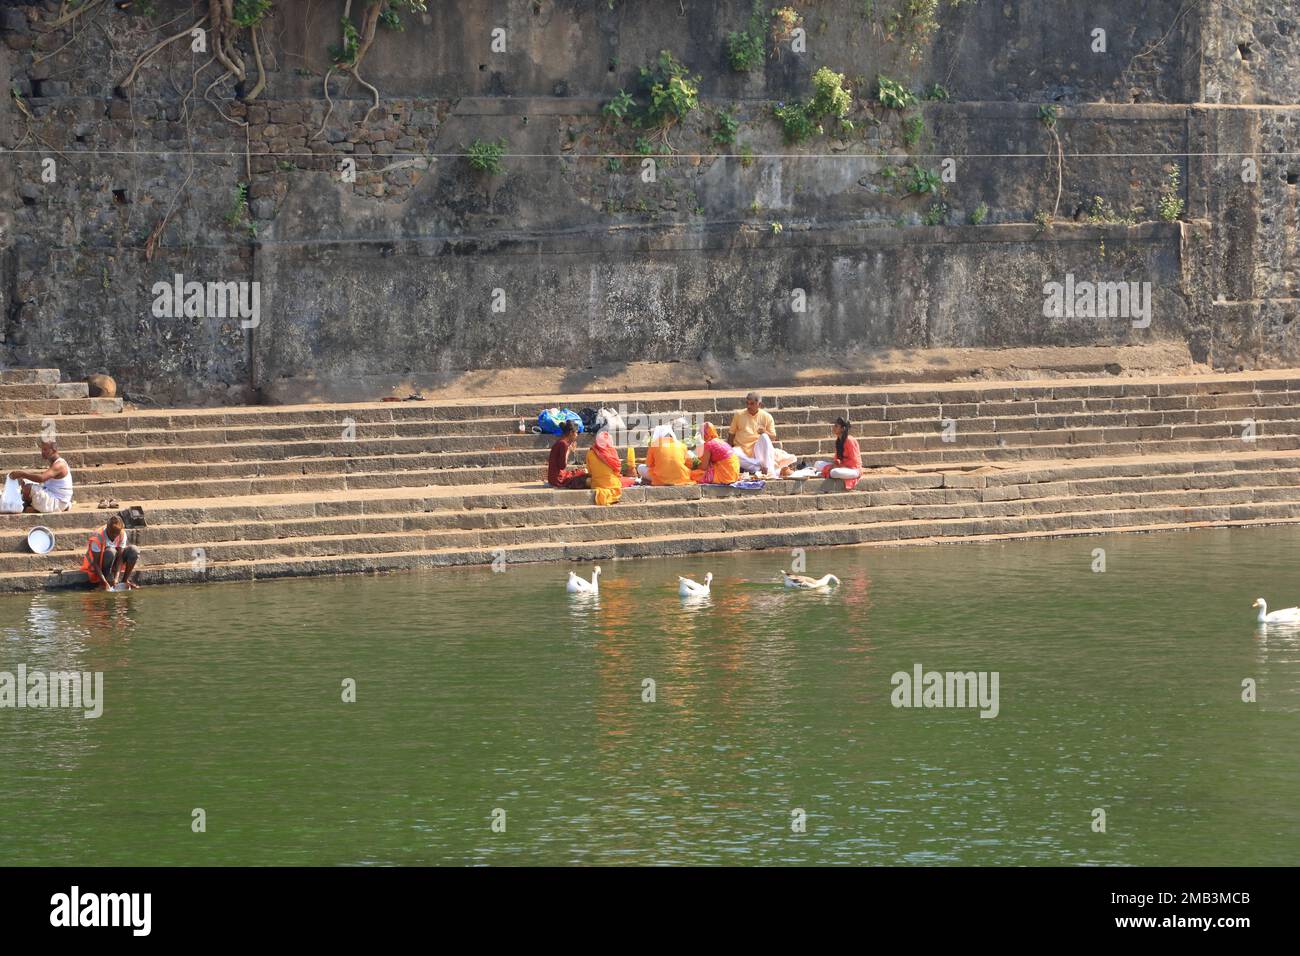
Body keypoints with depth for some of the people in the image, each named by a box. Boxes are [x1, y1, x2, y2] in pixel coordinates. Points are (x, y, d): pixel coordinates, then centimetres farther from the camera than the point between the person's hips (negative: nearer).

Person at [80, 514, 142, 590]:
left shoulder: (122, 534, -15)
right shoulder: (98, 537, -28)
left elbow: (120, 557, -18)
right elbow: (95, 563, -27)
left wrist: (116, 578, -32)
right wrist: (104, 582, -36)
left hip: (114, 564, 5)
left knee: (134, 550, -18)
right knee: (111, 552, -36)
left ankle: (125, 580, -8)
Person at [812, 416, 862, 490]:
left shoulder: (849, 440, -17)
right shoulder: (838, 441, 8)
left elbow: (854, 461, -16)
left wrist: (840, 465, -17)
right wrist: (836, 463, -6)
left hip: (854, 469, -8)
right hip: (841, 467, 8)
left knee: (834, 473, -39)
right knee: (818, 464, 0)